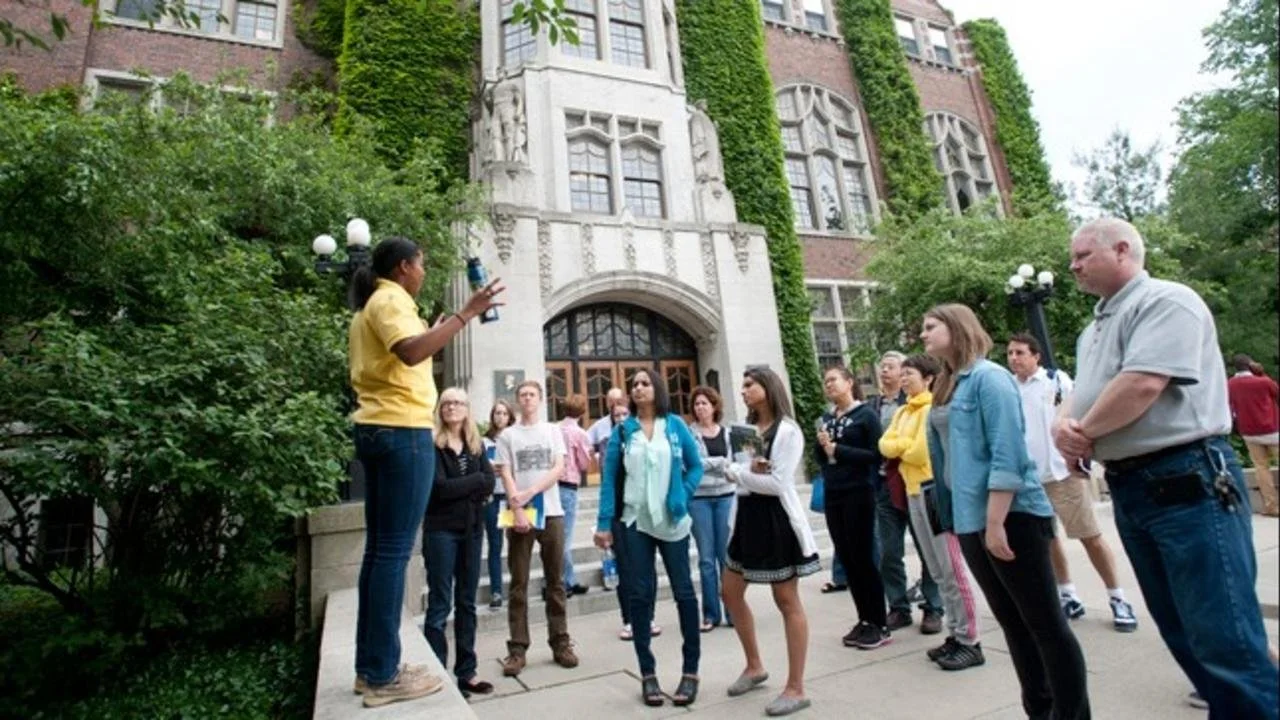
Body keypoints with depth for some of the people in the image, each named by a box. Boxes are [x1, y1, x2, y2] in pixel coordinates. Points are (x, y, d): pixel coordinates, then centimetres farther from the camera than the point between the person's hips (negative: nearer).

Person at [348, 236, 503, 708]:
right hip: (402, 430, -10)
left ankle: (371, 668, 19)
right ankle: (383, 676, 1)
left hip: (376, 427, 10)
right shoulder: (390, 299, -8)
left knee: (379, 548, 11)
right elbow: (412, 353, -27)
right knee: (394, 551, -6)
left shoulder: (370, 306, 22)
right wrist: (466, 314, -25)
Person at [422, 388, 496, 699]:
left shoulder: (476, 445, 9)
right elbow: (440, 488, -17)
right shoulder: (432, 445, -6)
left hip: (472, 529, 5)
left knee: (467, 603, 12)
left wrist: (459, 488, -13)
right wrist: (475, 481, -9)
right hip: (441, 530, -5)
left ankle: (466, 672, 22)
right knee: (440, 604, 0)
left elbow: (490, 485, -1)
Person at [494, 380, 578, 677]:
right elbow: (506, 475, -2)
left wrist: (531, 492, -14)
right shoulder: (507, 435, 5)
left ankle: (560, 643, 18)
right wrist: (517, 510, -14)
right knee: (519, 584, 4)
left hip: (551, 513, 1)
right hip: (520, 515, -1)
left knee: (555, 582, 8)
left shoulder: (553, 431, 9)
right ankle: (517, 649, 11)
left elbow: (559, 469, -1)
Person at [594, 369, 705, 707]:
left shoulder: (675, 425, 0)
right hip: (635, 522, 1)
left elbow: (695, 466, 6)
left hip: (672, 520, 0)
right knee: (639, 594, 6)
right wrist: (604, 523, -4)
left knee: (683, 591, 6)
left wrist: (682, 498, -5)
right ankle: (647, 673, 21)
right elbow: (609, 477, -1)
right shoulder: (622, 431, 1)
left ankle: (690, 671, 22)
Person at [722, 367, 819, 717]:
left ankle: (796, 688, 16)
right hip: (747, 516, 8)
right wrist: (749, 470, -19)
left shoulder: (788, 431, -13)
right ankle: (754, 666, 33)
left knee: (787, 601, 3)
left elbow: (778, 483, -19)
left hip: (777, 519, -8)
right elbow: (732, 471, 2)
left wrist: (739, 474, -10)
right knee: (730, 592, 14)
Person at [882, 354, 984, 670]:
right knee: (937, 571, 14)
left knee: (952, 570, -3)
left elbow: (921, 452, -18)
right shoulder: (902, 412, 15)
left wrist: (899, 450, -1)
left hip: (934, 489, -9)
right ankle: (955, 634, 24)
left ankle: (970, 642, 6)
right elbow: (885, 444, 6)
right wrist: (906, 444, -11)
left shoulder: (933, 408, -10)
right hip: (913, 493, 9)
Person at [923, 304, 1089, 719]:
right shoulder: (945, 386, 13)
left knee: (1045, 622, 4)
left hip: (1011, 517, -9)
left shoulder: (988, 376, -11)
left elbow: (1008, 454, -19)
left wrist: (995, 522, -22)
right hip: (970, 521, 9)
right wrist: (966, 520, 16)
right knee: (1012, 623, 18)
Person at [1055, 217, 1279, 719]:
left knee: (1225, 640, -6)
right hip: (1129, 489, 9)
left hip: (1187, 482, -9)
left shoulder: (1165, 301, -9)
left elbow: (1142, 384, -22)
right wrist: (1063, 424, -5)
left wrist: (1084, 431, -8)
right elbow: (1080, 395, 18)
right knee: (1183, 633, 17)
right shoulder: (1094, 329, 19)